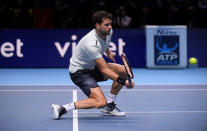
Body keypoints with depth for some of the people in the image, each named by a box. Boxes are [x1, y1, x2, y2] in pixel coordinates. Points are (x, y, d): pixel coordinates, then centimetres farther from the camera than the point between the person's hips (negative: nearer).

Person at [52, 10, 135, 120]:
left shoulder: (108, 32, -7)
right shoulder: (91, 44, -33)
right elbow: (104, 70, -32)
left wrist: (108, 52, 26)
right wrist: (123, 81, -37)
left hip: (93, 68, 9)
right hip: (79, 71, -9)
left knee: (124, 71, -3)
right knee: (100, 102, -25)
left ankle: (109, 105, 7)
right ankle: (61, 108, -20)